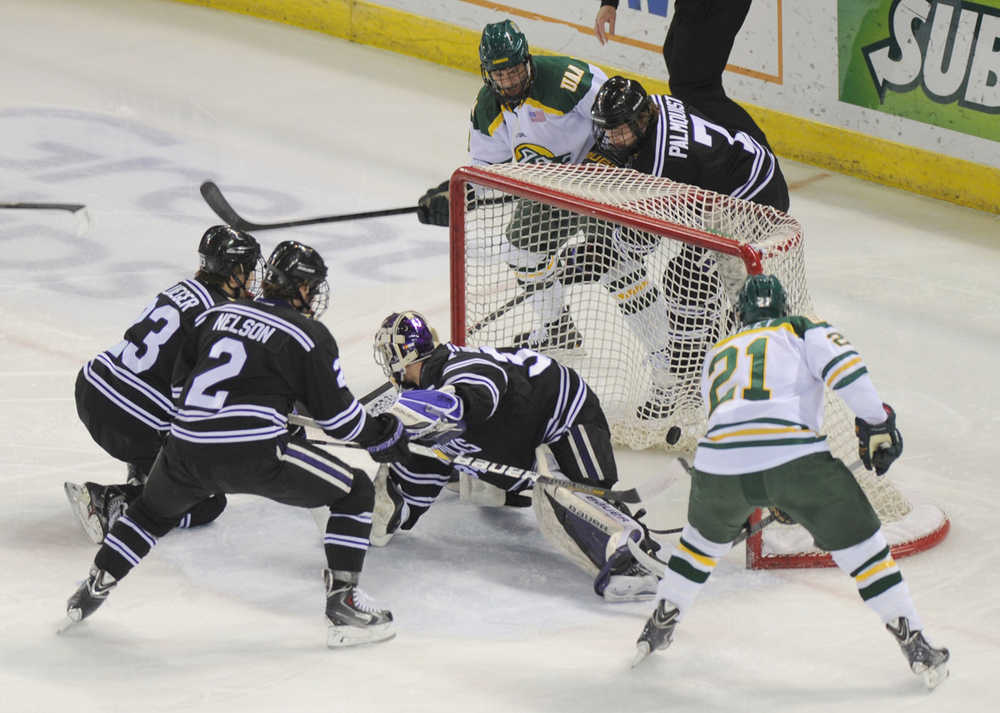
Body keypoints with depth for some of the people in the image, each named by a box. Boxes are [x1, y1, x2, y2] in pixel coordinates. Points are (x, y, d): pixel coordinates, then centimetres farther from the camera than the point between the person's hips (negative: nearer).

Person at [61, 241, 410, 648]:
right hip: (256, 454, -5)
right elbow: (337, 415, 5)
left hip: (187, 447, 6)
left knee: (154, 509, 35)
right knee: (356, 493, 8)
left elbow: (181, 385, 24)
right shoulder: (310, 336, 3)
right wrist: (384, 436, 21)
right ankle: (342, 606, -1)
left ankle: (94, 589, 38)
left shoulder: (216, 314, 18)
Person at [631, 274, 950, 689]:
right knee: (859, 542, 10)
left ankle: (660, 625, 39)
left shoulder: (718, 354, 34)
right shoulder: (803, 330, 20)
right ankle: (916, 647, 7)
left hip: (719, 465, 4)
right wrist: (876, 422, 2)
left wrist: (775, 499, 45)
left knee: (706, 534, 34)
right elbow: (842, 366, -1)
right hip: (795, 456, -3)